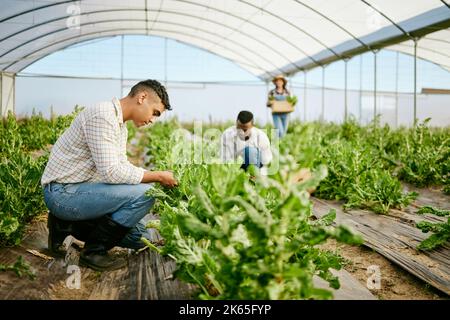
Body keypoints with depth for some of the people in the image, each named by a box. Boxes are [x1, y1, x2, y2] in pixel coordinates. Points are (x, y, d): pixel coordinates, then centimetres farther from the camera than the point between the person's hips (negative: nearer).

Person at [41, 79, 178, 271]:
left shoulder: (121, 127, 13)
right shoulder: (102, 115, -20)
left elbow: (122, 169, 15)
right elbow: (111, 172, -27)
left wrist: (158, 179, 3)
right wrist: (157, 177, -17)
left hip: (78, 190, 10)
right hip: (62, 192, -10)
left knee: (140, 236, 7)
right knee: (144, 193, -23)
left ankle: (67, 225, 14)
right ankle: (94, 250, -8)